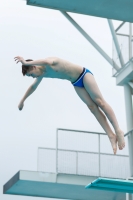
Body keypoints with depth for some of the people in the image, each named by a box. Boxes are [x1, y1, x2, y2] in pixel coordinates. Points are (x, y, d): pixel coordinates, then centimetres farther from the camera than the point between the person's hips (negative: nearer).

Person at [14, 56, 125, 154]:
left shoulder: (50, 62, -25)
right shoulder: (42, 74, 2)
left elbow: (46, 61, -52)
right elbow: (33, 87, 21)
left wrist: (26, 63, -57)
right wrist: (23, 100, 27)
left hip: (84, 74, -7)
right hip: (76, 83, 7)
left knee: (99, 102, -12)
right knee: (92, 106, -6)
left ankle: (118, 130, -13)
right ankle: (111, 135, -14)